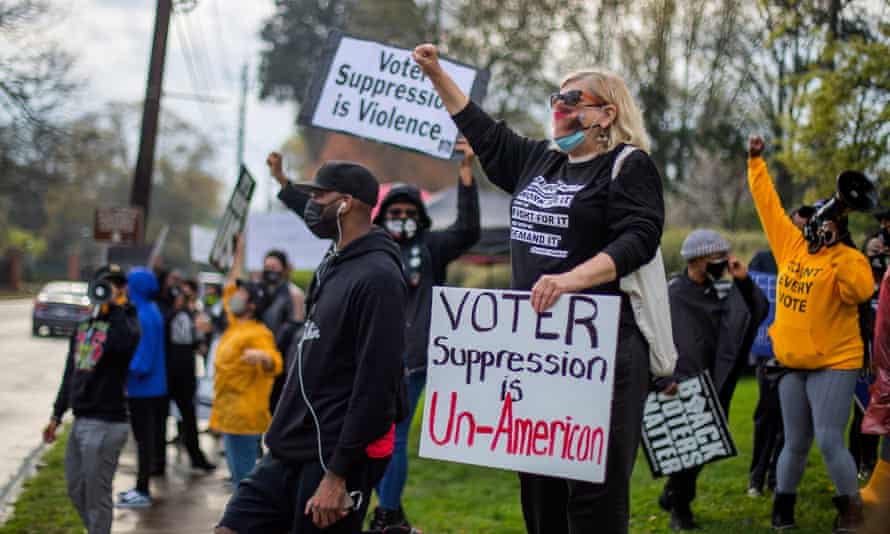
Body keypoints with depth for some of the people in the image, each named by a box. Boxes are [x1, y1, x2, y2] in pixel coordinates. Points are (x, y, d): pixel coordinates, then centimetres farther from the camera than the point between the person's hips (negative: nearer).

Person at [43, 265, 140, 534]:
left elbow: (126, 342, -33)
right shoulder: (83, 327, 15)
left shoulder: (124, 320, -7)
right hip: (80, 421, 8)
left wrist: (114, 306, -22)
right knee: (76, 491, 16)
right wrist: (57, 416, 20)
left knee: (97, 496, -2)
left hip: (106, 423, -8)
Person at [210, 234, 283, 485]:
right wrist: (239, 253, 27)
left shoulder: (258, 334, -14)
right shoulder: (235, 325, 13)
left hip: (244, 417, -9)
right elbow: (231, 285, 26)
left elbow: (275, 365, -27)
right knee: (239, 476, 14)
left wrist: (263, 356, -49)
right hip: (229, 414, 9)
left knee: (244, 477, -9)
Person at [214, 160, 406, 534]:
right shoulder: (333, 264, 11)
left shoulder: (377, 277, -16)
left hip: (333, 458, -9)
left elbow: (375, 385, -21)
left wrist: (338, 473, -22)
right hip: (291, 452, 9)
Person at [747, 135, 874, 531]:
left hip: (833, 364, -5)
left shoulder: (848, 259, -7)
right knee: (795, 443, 12)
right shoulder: (791, 244, 7)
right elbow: (768, 205, 13)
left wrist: (836, 249, -28)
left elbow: (860, 292, -26)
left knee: (829, 440, -11)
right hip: (792, 363, 5)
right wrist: (756, 163, 15)